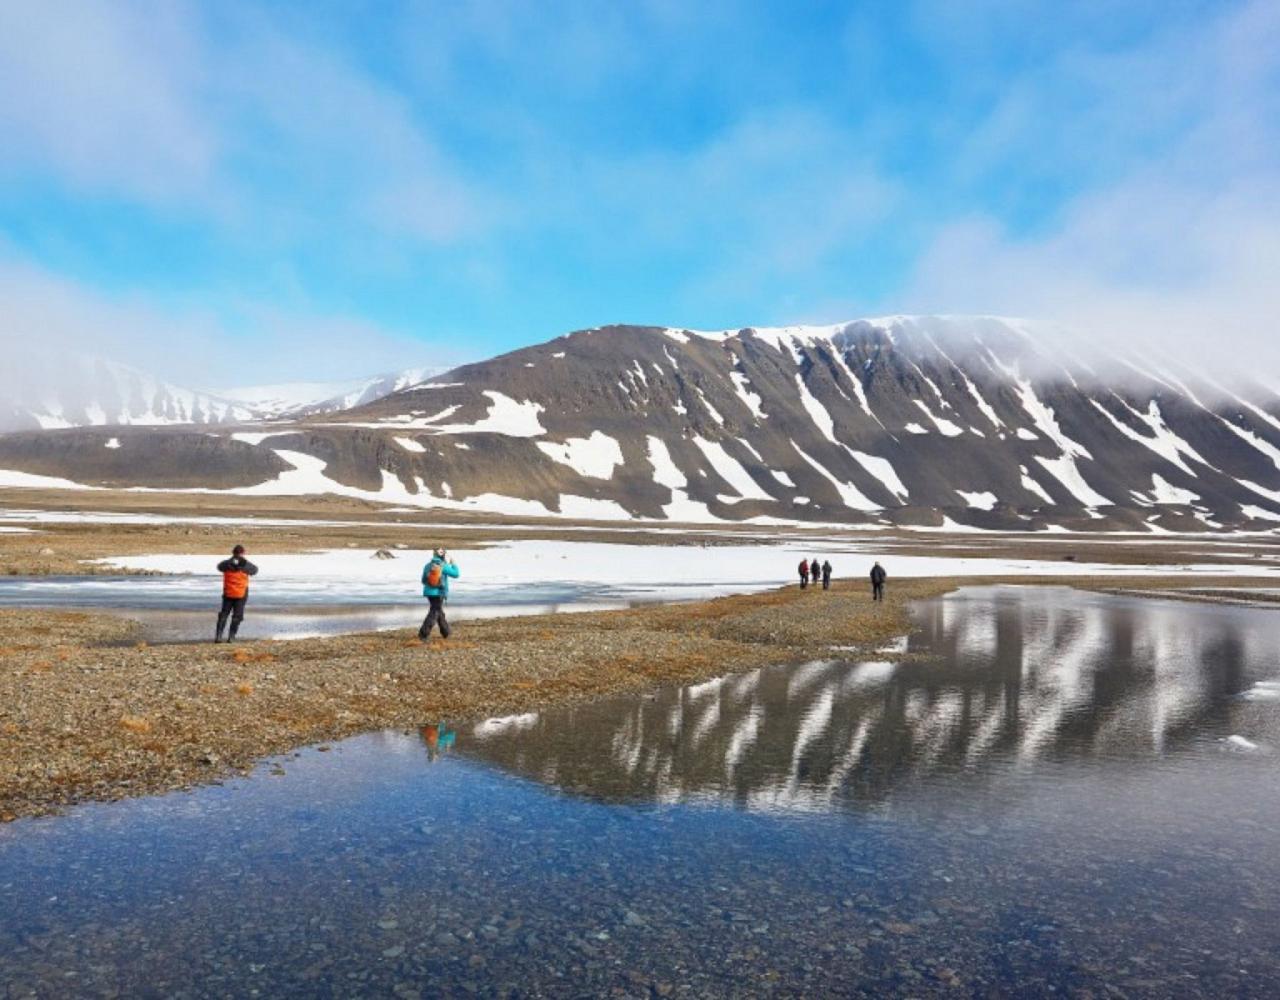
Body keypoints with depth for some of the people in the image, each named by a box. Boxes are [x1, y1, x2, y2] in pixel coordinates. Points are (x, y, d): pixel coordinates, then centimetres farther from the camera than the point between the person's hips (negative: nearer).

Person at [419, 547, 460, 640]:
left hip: (429, 592, 6)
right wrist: (453, 564, 13)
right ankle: (423, 633, -12)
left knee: (439, 611, 21)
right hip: (438, 593, -6)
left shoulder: (427, 566, 3)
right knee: (434, 613, -1)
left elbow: (423, 581, 10)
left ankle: (446, 632, 33)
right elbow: (455, 574, -2)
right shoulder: (443, 566, -11)